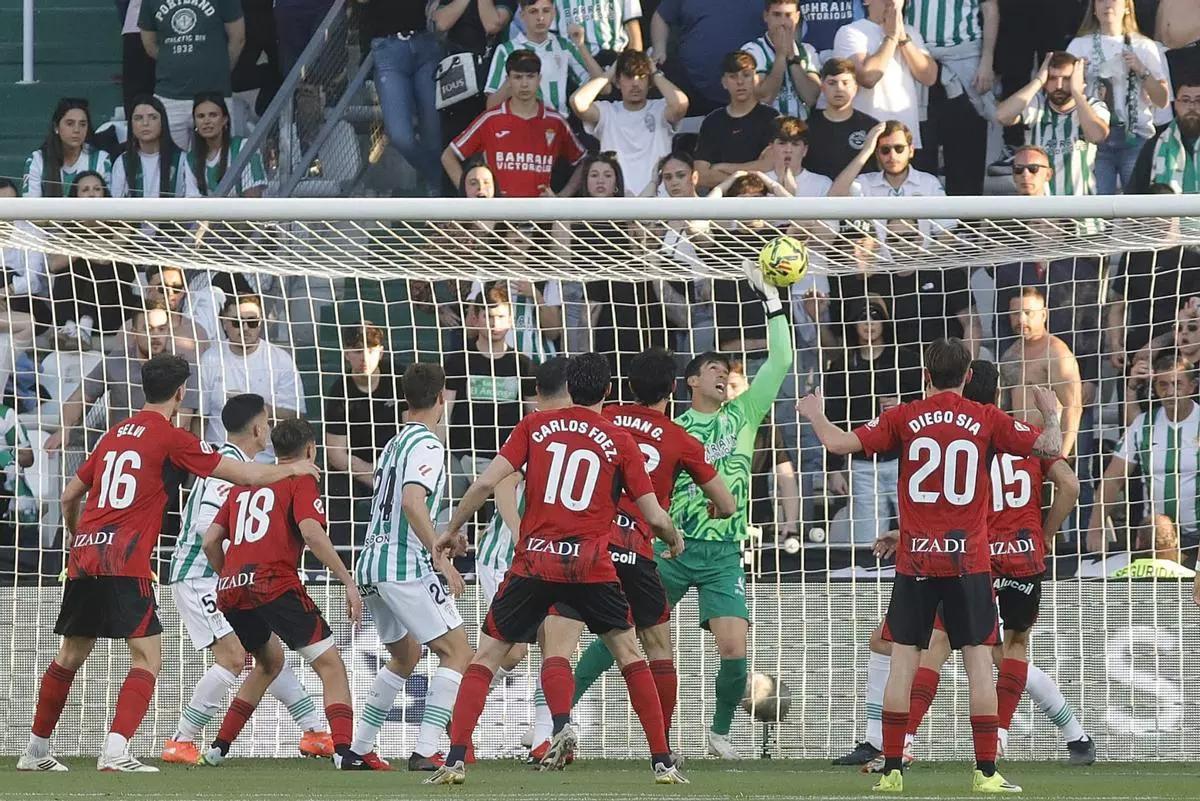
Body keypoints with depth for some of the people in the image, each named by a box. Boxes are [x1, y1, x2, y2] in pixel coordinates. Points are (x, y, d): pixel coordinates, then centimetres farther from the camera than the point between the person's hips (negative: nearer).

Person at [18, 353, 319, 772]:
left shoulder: (114, 435, 17)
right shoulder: (171, 438, -2)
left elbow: (69, 495, 26)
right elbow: (248, 476, 0)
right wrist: (294, 468, 18)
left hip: (83, 560, 7)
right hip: (126, 563, -7)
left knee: (71, 656, 18)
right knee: (147, 658, -4)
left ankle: (36, 750, 25)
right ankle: (115, 751, -19)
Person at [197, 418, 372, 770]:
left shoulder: (243, 485, 24)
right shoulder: (302, 480, 7)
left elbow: (210, 542, 20)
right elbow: (310, 531, -11)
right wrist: (348, 581, -11)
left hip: (229, 591, 7)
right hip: (275, 583, -7)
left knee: (270, 661, 30)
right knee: (330, 664, -2)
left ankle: (218, 749, 27)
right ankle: (343, 752, -22)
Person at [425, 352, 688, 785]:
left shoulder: (535, 425, 6)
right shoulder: (619, 441, 5)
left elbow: (486, 482, -1)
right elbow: (655, 517, 3)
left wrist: (453, 529, 13)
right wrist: (674, 541, 25)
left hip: (534, 562, 0)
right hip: (592, 566, 0)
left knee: (485, 657, 9)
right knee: (630, 656, 15)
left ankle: (455, 760, -4)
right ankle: (663, 762, 11)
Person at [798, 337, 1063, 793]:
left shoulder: (903, 419, 0)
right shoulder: (987, 420, -1)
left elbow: (839, 443, -3)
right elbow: (1050, 449, -2)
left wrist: (814, 414, 17)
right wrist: (1051, 415, 20)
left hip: (915, 561, 1)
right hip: (969, 562, -1)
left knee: (902, 662, 5)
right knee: (979, 663, 1)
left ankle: (892, 770, 3)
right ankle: (986, 773, -3)